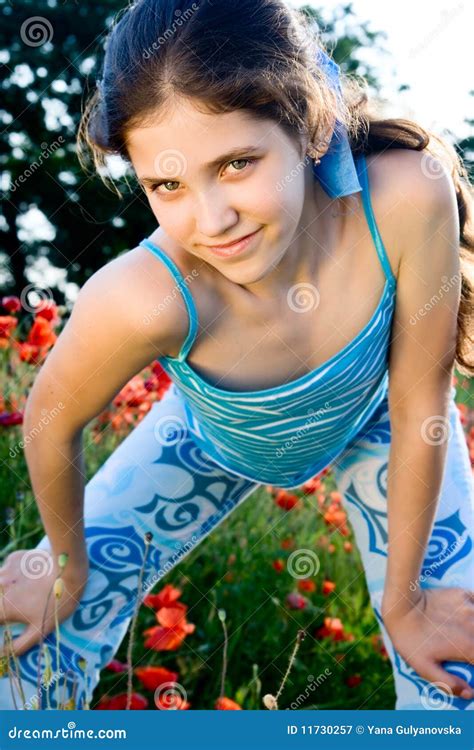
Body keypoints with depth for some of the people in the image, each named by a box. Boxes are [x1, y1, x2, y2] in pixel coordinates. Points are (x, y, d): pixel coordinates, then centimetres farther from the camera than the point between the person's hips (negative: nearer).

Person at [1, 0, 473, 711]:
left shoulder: (407, 196, -39)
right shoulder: (146, 298, -43)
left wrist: (401, 603, -12)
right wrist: (65, 564, -3)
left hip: (376, 426, 1)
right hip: (215, 438, -1)